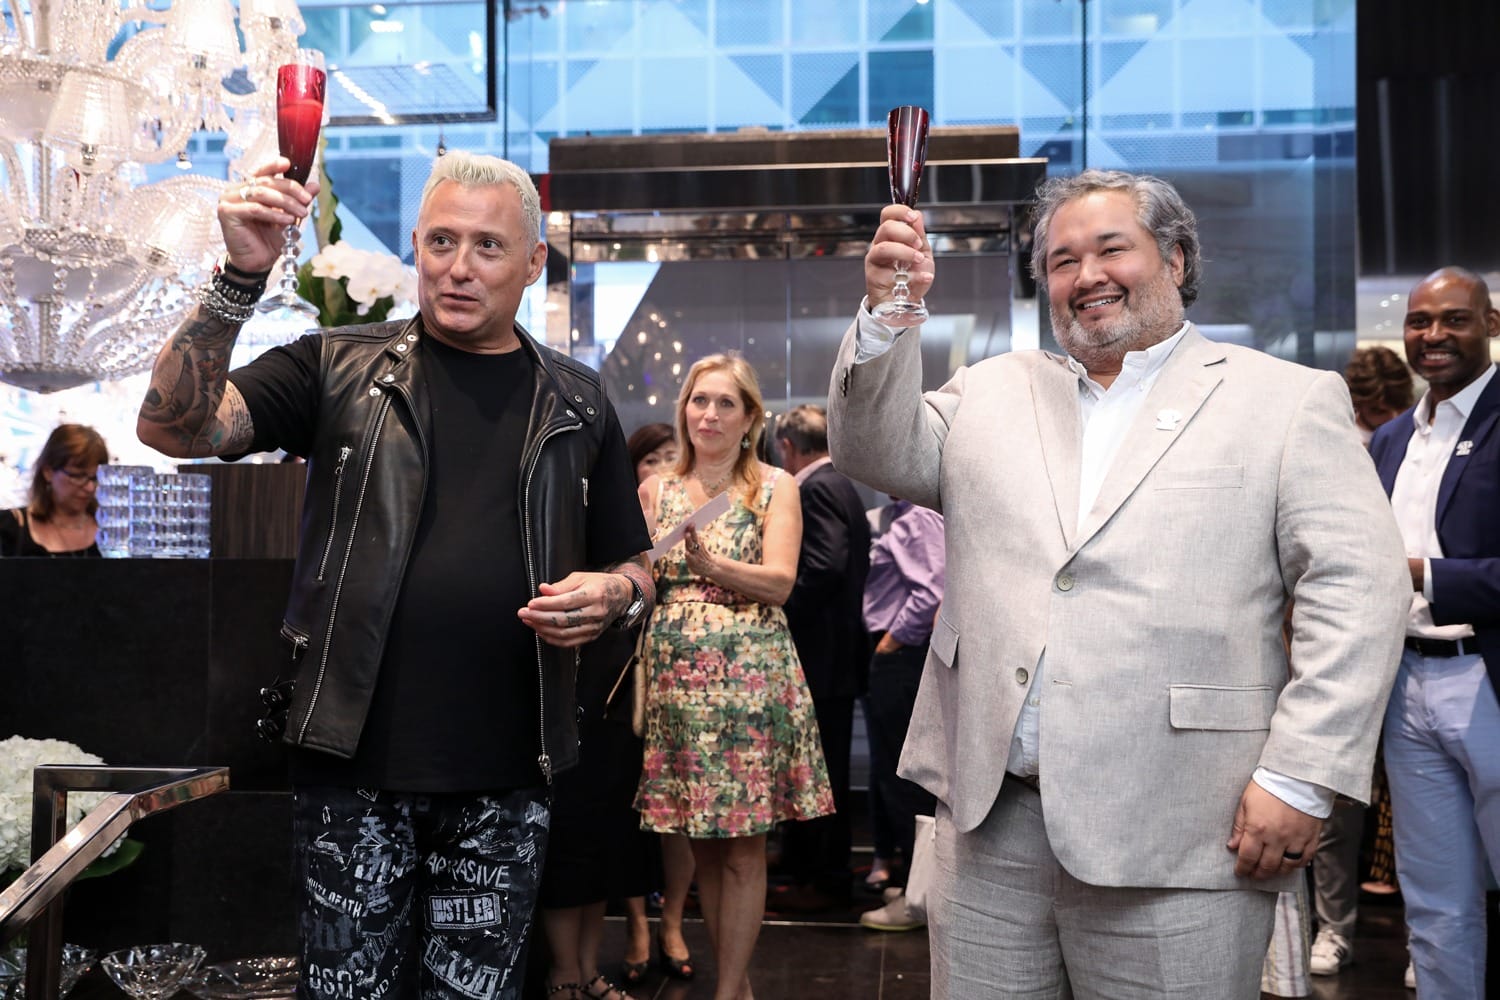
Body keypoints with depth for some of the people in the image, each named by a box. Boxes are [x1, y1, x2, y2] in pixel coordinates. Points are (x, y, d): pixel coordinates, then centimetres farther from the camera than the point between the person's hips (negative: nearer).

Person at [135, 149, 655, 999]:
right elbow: (174, 427, -8)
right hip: (356, 765, -1)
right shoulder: (340, 369, 4)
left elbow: (638, 569, 15)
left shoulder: (577, 403, 9)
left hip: (506, 777, 2)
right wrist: (241, 280, -20)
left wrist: (613, 594, -9)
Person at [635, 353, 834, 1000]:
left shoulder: (775, 487, 3)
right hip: (675, 673, 3)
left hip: (748, 672, -3)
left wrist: (712, 564, -25)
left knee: (742, 847, -2)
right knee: (702, 844, 8)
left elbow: (780, 582, -9)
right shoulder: (657, 490, 13)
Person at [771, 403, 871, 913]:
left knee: (821, 772, -2)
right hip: (841, 647, 10)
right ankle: (811, 870, 24)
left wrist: (784, 610, -18)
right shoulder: (842, 485, 16)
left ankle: (822, 881, 5)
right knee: (829, 770, 15)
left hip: (820, 652, -10)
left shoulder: (816, 489, -14)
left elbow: (824, 565, -26)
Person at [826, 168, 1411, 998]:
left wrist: (1300, 777, -12)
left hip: (1174, 839, -3)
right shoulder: (993, 391, 15)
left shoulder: (1287, 401, 2)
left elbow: (1355, 591, -4)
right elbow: (879, 451, 5)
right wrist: (886, 314, -11)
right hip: (989, 818, 4)